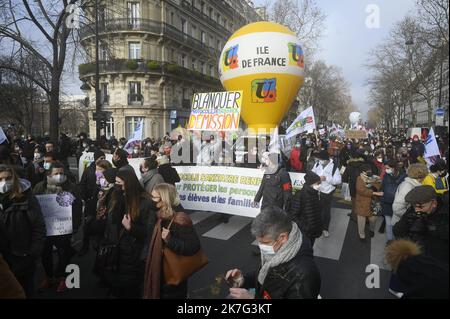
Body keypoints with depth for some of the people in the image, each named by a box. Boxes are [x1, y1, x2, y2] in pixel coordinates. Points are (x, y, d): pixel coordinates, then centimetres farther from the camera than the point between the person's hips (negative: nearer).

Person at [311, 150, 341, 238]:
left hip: (327, 193, -3)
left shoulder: (334, 167, -17)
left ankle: (325, 229, 31)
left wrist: (326, 178, -29)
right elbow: (312, 172, 11)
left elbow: (339, 180, -19)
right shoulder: (317, 164, -3)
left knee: (326, 212, 12)